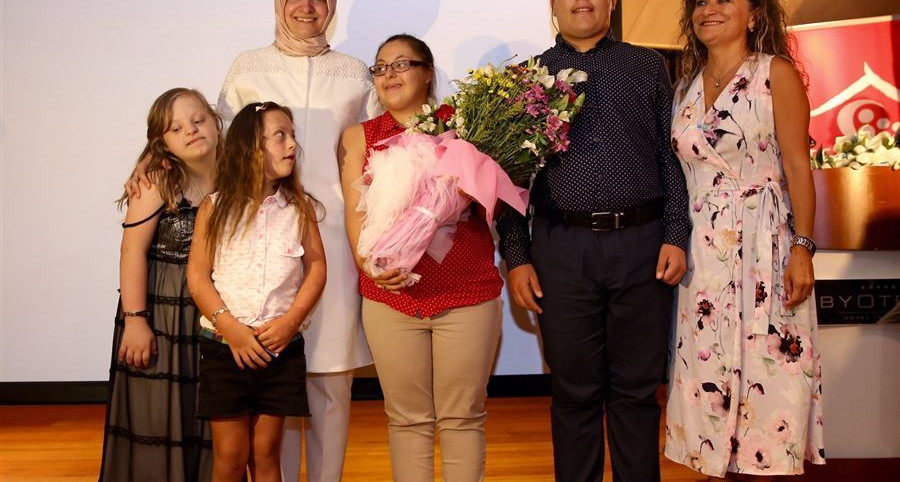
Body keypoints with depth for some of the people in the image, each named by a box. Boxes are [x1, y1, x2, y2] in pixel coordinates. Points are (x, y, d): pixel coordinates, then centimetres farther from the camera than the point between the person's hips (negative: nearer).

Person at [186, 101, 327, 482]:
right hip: (224, 347, -1)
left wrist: (290, 322, -12)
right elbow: (197, 275, -4)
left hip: (281, 348, 1)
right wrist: (229, 327, -14)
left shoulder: (299, 206, 2)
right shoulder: (216, 207, -2)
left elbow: (316, 267, 0)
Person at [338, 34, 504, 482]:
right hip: (390, 296, 1)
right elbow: (355, 210, 2)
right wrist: (368, 259, -17)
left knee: (463, 417, 7)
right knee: (407, 418, 8)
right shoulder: (358, 137, 9)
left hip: (468, 294, 0)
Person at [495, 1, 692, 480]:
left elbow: (672, 157, 8)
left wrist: (676, 236, -3)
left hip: (641, 245, 0)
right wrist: (516, 256, 1)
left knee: (637, 390, 7)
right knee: (574, 393, 7)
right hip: (562, 248, 0)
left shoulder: (648, 67, 13)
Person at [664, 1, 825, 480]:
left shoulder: (776, 72, -1)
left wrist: (802, 247, -13)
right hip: (701, 251, 5)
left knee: (762, 367, -1)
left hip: (762, 244, -4)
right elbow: (678, 173, 13)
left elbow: (797, 165, -6)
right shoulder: (685, 88, 12)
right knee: (708, 369, 7)